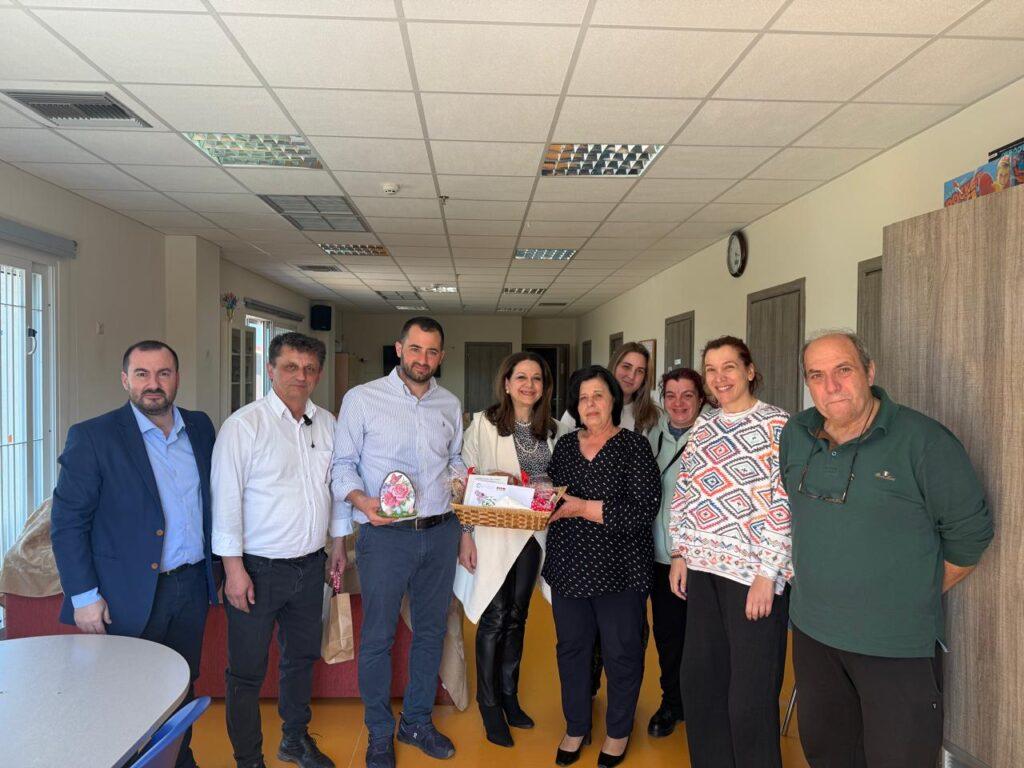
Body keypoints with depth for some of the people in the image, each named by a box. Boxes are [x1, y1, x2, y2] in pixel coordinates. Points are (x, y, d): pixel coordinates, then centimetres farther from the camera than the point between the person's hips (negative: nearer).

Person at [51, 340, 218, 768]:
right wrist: (83, 596, -12)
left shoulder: (201, 427, 4)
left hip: (192, 587, 4)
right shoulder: (92, 437, -10)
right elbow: (67, 522, -9)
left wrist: (219, 567, 9)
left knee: (183, 688, 19)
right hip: (131, 596, -4)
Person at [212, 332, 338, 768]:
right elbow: (226, 498, -14)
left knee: (301, 657, 22)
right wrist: (234, 567, -16)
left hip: (311, 565, 6)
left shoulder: (327, 424, 4)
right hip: (259, 568, -6)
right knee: (247, 671, 8)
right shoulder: (244, 424, -13)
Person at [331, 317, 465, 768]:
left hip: (440, 533, 4)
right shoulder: (363, 399, -4)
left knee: (431, 631, 15)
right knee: (378, 637, 7)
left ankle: (417, 722, 35)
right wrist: (361, 499, -20)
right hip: (386, 534, -4)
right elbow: (343, 463, -3)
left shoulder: (450, 405, 9)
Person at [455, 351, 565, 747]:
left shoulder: (550, 430, 6)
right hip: (493, 534, -4)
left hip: (531, 534, 5)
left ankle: (509, 697, 31)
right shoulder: (483, 423, -8)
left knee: (516, 618, 15)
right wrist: (465, 535, -11)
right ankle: (490, 707, 19)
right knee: (494, 619, 2)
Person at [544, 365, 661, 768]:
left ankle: (619, 732, 33)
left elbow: (645, 509, -18)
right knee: (571, 648, 15)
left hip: (619, 569, -4)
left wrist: (584, 508, -22)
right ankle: (575, 727, 36)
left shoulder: (634, 446, -9)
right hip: (568, 566, 5)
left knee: (621, 652, 10)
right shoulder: (565, 444, 7)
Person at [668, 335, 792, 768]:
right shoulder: (703, 426, 10)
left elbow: (785, 506, -12)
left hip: (753, 573, -6)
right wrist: (680, 554, 8)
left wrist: (767, 574, -16)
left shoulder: (777, 425, -8)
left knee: (750, 694, 3)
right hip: (703, 568, 6)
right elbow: (683, 494, 13)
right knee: (699, 679, 14)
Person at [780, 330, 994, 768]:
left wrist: (919, 597, 0)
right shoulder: (795, 436, 1)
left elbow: (970, 530, -7)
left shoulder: (923, 440, -15)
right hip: (811, 632, 5)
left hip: (899, 645, -5)